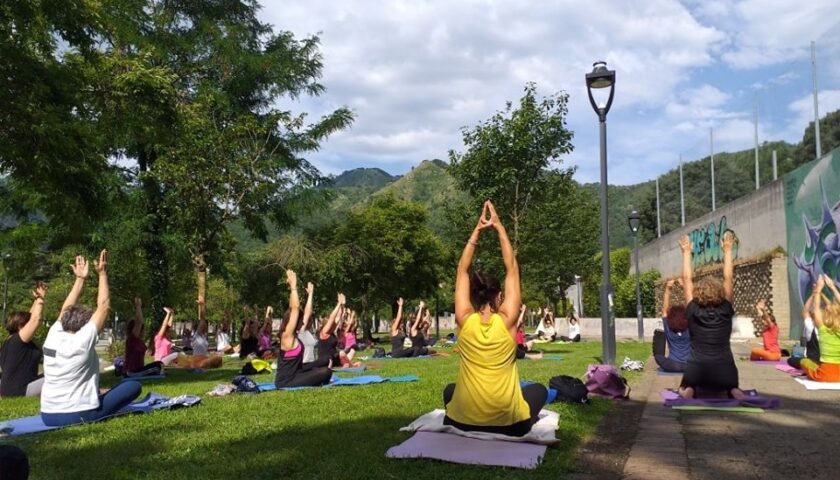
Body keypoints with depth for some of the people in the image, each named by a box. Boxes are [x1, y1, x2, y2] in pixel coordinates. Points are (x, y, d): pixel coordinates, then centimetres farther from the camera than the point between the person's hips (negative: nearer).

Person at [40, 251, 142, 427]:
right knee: (134, 385, 0)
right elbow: (103, 306, -5)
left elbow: (66, 309, 18)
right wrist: (102, 273, 1)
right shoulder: (82, 341, -13)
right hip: (78, 415, -7)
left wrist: (80, 279, 21)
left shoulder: (53, 337, 3)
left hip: (48, 415, 7)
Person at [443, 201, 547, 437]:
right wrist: (499, 227, 3)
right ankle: (522, 422, 13)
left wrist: (478, 229, 3)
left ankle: (452, 421, 16)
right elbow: (512, 268, 0)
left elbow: (462, 270, 3)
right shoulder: (506, 320, -9)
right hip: (509, 423, -1)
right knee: (539, 390, 29)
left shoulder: (464, 321, -6)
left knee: (450, 390, 35)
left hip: (465, 422, 1)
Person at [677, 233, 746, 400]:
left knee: (685, 390, 28)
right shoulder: (725, 311, 5)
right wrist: (728, 250, 17)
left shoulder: (693, 313, 3)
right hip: (725, 371, 1)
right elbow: (728, 278, 13)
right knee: (732, 388, 32)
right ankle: (734, 392, -3)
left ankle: (689, 392, -7)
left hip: (697, 370, -1)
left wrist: (687, 252, 15)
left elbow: (686, 279, 9)